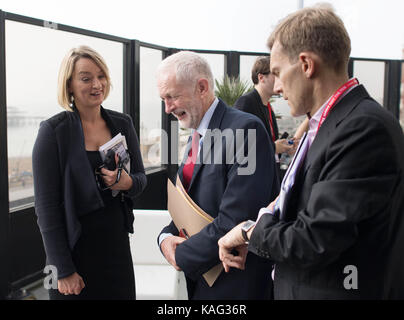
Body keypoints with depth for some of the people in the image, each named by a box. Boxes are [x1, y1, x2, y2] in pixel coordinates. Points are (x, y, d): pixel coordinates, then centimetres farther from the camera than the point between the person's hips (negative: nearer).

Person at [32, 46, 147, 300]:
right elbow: (46, 206, -10)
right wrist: (63, 270, -11)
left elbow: (141, 178, 11)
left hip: (117, 243, 4)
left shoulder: (122, 124, 3)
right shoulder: (53, 131, -10)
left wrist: (128, 182, -13)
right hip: (75, 248, -4)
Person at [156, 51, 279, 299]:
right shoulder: (198, 137, 9)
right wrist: (166, 237, -5)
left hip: (235, 285, -8)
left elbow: (235, 221, -25)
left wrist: (182, 255, -14)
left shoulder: (246, 130, -20)